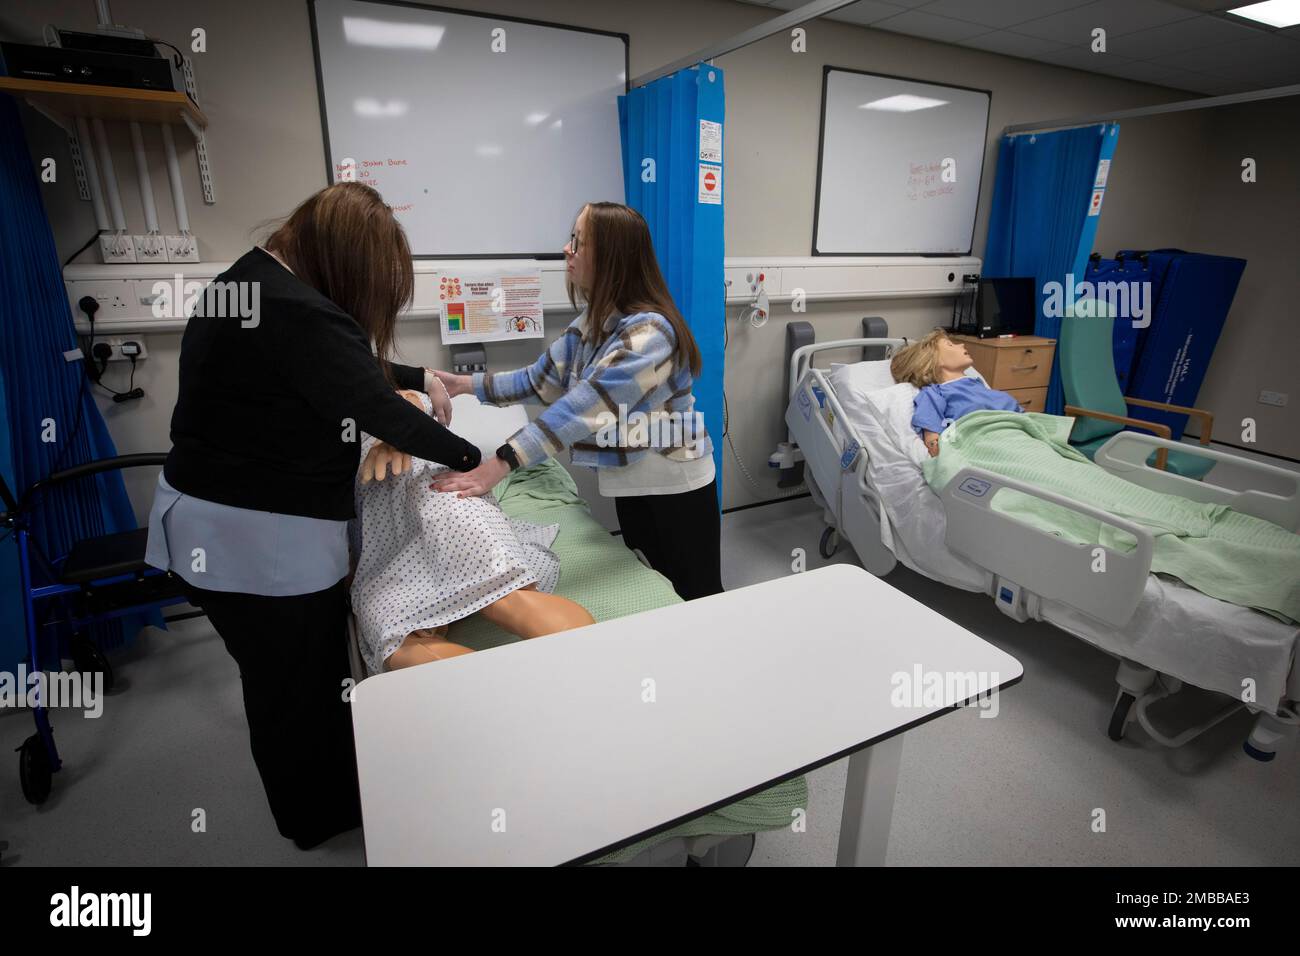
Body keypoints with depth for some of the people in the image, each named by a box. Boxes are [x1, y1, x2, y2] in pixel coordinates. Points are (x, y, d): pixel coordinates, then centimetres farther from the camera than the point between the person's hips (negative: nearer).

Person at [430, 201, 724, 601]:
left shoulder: (650, 330, -26)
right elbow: (540, 379, 8)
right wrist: (464, 383, 1)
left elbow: (584, 406, -36)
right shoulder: (590, 322, 2)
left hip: (675, 486, -8)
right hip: (632, 483, 8)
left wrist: (498, 465, -41)